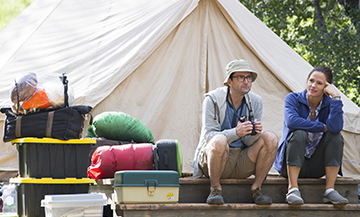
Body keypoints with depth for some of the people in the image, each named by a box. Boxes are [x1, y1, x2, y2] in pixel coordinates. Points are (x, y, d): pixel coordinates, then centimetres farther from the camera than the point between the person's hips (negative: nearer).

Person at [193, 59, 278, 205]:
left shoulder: (255, 102, 2)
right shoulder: (213, 99, -11)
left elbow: (248, 142, 1)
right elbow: (208, 135, -18)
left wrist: (254, 134, -25)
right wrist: (235, 133, -35)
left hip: (242, 165, 4)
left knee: (270, 138, -20)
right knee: (219, 141, -39)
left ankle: (256, 188, -9)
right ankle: (215, 188, -17)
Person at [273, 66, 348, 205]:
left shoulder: (329, 104, -2)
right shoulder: (293, 99, -6)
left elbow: (335, 127, -24)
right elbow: (291, 121, -28)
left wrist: (336, 97, -23)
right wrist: (323, 127, -21)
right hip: (291, 164, -2)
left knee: (335, 136, -19)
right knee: (299, 134, -29)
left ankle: (329, 190, -19)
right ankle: (292, 189, -30)